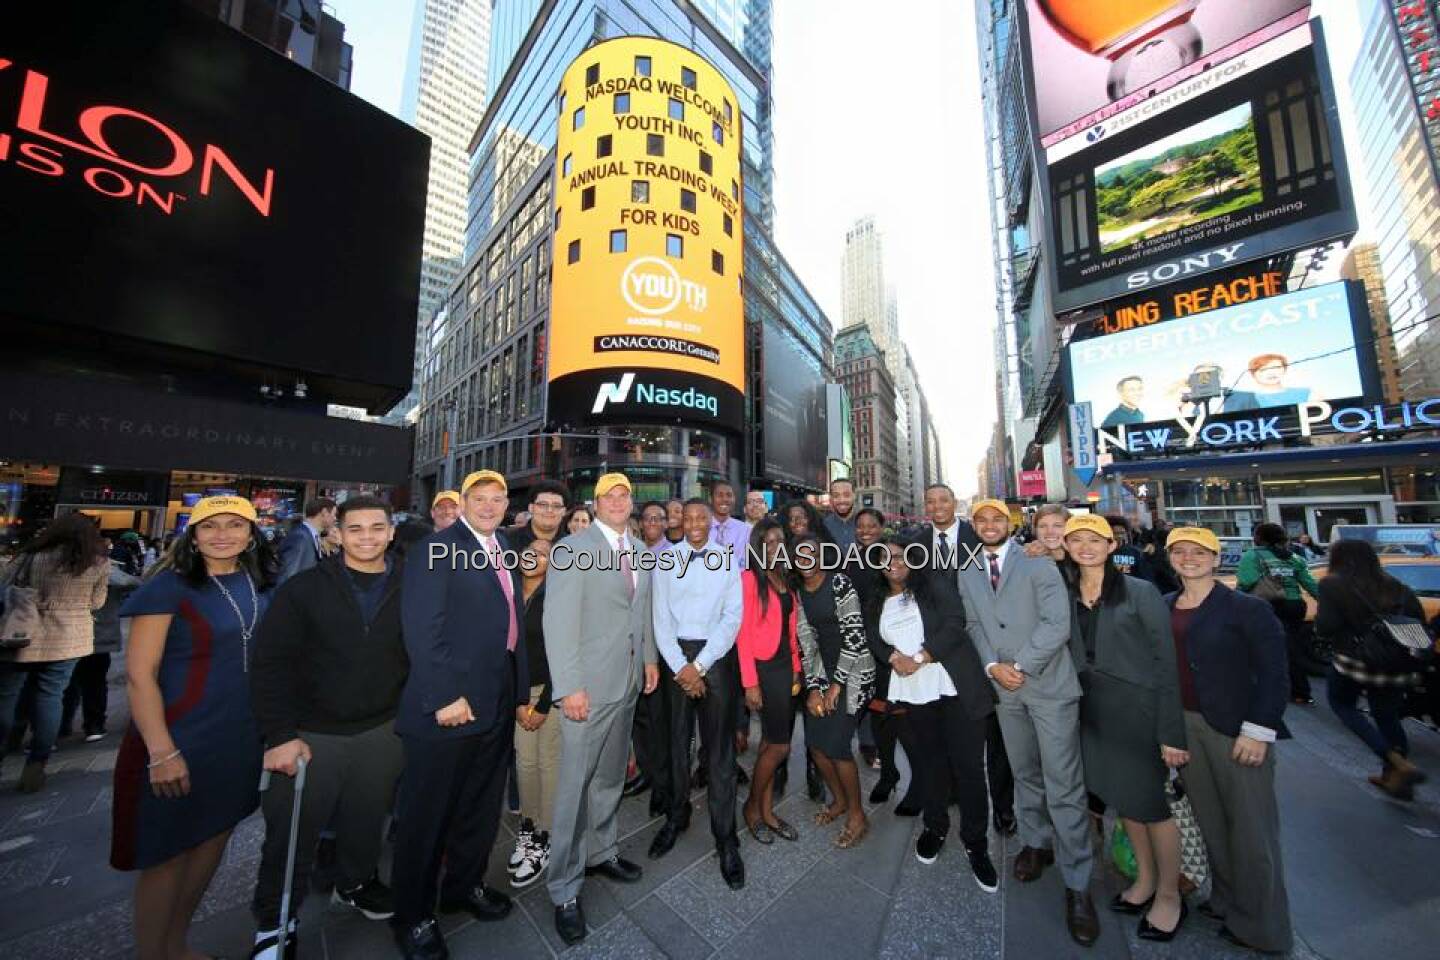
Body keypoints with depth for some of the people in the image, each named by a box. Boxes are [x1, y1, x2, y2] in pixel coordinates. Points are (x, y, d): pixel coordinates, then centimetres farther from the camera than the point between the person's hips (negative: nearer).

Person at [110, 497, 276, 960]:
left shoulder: (261, 586, 2)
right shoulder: (169, 587, -13)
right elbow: (139, 673, -14)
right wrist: (162, 752, -17)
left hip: (242, 739, 6)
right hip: (180, 741, -5)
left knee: (215, 835, 18)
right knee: (167, 851, 9)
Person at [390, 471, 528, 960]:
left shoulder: (505, 550, 9)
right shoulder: (438, 548, -12)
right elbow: (422, 627, -18)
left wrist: (521, 689, 10)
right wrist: (445, 696, -21)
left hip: (497, 703, 7)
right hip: (448, 704, -7)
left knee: (481, 805, 22)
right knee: (427, 813, 13)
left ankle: (465, 884, 44)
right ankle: (413, 915, 36)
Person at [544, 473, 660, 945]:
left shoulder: (637, 552, 9)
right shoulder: (572, 548, -12)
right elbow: (559, 620, -17)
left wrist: (650, 657, 9)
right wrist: (569, 686, -21)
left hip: (628, 681, 7)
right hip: (588, 685, -6)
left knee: (610, 777, 21)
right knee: (575, 786, 6)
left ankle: (600, 852, 42)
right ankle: (565, 889, 25)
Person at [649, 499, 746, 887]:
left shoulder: (728, 559, 0)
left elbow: (733, 615, -4)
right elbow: (661, 616, 0)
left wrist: (700, 665, -9)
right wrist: (681, 666, -8)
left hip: (716, 655, -1)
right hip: (674, 656, 1)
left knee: (719, 747, 3)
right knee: (676, 740, 14)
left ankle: (725, 837, 19)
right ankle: (676, 816, 36)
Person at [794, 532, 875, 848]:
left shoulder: (838, 582, -17)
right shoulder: (798, 591, 2)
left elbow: (854, 636, -18)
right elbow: (806, 640, 2)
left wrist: (836, 685, -13)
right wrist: (814, 687, -5)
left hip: (853, 669, -6)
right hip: (823, 669, 6)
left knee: (836, 744, -7)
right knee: (815, 741, 7)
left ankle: (857, 815, 19)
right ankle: (840, 800, 35)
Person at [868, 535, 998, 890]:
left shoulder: (932, 586, 1)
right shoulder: (876, 602, 12)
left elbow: (955, 622, -9)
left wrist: (921, 658, -13)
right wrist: (893, 657, -14)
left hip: (955, 687, -3)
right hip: (913, 693, 3)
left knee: (968, 763, 2)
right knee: (929, 760, 13)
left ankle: (976, 843, 20)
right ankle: (935, 826, 33)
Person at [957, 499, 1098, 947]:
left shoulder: (1037, 562, -9)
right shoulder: (967, 573, 6)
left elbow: (1057, 623, -14)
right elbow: (974, 626, 6)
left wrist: (1021, 666, -15)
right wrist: (992, 666, -9)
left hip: (1050, 684, -4)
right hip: (1005, 689, 4)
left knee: (1064, 785, 0)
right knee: (1025, 773, 20)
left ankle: (1077, 884, 16)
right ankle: (1037, 842, 40)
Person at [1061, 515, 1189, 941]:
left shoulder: (1141, 592, -11)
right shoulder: (1065, 596, 2)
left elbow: (1167, 662, -11)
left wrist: (1172, 731, -12)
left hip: (1138, 708, -4)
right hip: (1093, 710, 4)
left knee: (1148, 801, 8)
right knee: (1120, 797, 18)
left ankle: (1169, 893, 32)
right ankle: (1144, 878, 40)